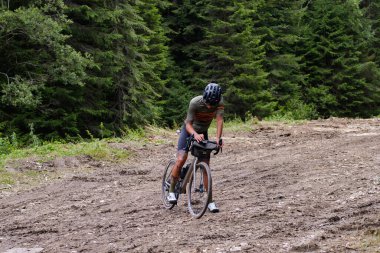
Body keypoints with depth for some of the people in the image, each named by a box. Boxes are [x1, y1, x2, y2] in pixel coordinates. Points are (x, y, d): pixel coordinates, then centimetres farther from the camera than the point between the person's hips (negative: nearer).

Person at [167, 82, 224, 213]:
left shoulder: (219, 103, -24)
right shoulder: (195, 102, -30)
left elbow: (219, 120, -32)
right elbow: (189, 123, -28)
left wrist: (218, 138, -48)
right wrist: (195, 134, -49)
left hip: (203, 133, 2)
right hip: (189, 130, -2)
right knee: (181, 159, -21)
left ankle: (210, 201, -1)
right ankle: (171, 191, -4)